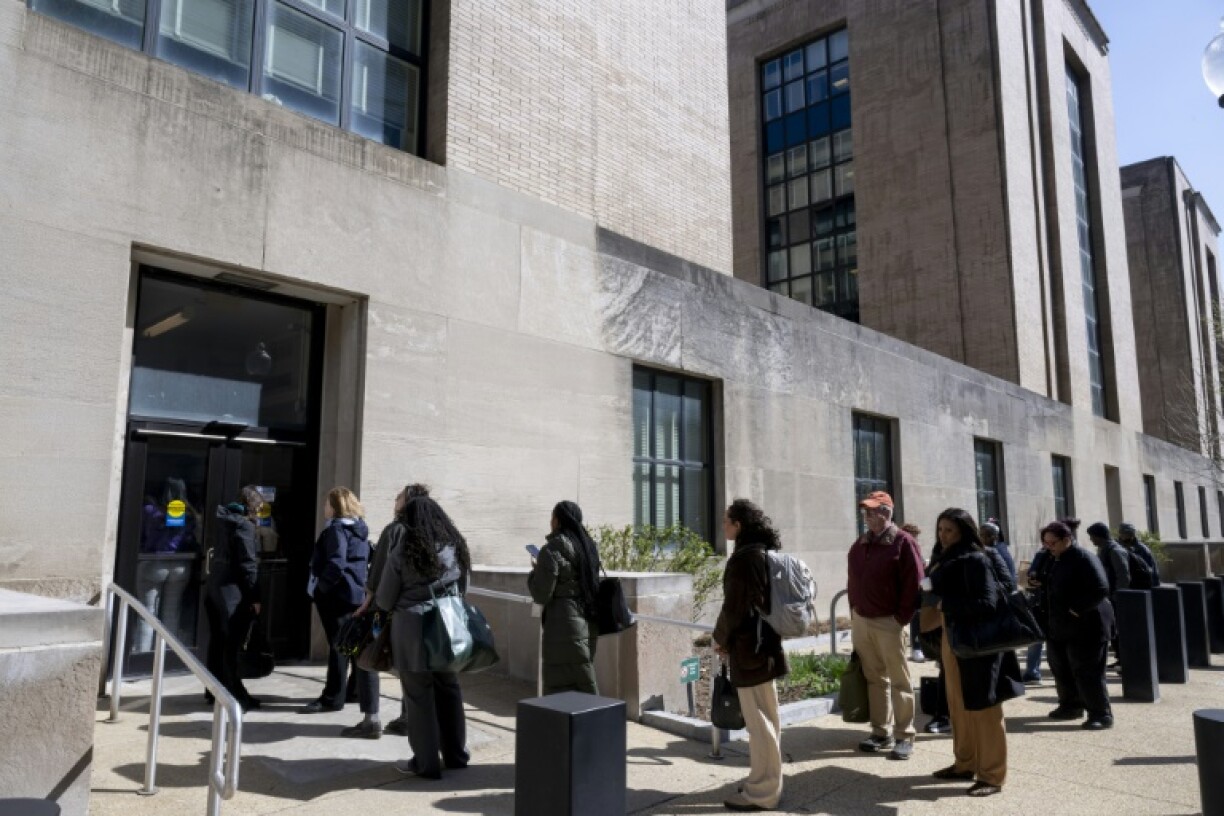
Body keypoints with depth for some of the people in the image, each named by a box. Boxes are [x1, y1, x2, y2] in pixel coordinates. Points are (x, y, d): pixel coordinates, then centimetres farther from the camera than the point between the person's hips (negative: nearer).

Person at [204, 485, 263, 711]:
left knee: (218, 642, 16)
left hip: (215, 587, 9)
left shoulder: (225, 520, 12)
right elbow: (248, 564, -17)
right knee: (231, 645, -5)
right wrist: (254, 596, -14)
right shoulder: (244, 526, -15)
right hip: (233, 591, -9)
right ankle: (233, 695, 0)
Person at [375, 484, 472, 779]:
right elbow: (464, 588, 11)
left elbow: (385, 599, -1)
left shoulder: (403, 550, -7)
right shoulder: (456, 546, 6)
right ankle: (456, 754, 25)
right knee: (449, 689, 15)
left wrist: (381, 603, 20)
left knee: (419, 695, 4)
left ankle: (426, 762, 12)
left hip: (413, 628, -5)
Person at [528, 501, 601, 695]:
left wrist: (535, 571, 4)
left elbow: (541, 595, -14)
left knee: (562, 689, 1)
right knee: (585, 686, 17)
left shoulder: (553, 549, -12)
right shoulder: (587, 546, 10)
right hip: (588, 624, 8)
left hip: (563, 627, -8)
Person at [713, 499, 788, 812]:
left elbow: (736, 605, -18)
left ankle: (762, 792, 8)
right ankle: (766, 781, 29)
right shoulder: (764, 551, 10)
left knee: (758, 720, -1)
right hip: (764, 642, 10)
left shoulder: (745, 557, -18)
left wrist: (720, 639, -3)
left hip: (748, 646, -10)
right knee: (766, 716, 17)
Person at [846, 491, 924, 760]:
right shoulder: (860, 544, 11)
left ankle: (904, 737, 9)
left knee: (899, 680, 2)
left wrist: (902, 617, -14)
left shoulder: (902, 541, -9)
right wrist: (853, 612, 10)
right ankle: (881, 732, 20)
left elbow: (914, 582, -13)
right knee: (874, 678, 11)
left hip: (887, 621, -6)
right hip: (861, 621, 6)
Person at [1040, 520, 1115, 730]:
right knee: (1061, 670, 17)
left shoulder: (1083, 558, -16)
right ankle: (1071, 706, 32)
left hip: (1085, 627, -9)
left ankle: (1101, 714, 5)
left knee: (1088, 673, -5)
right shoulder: (1051, 560, 11)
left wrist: (1077, 609, -23)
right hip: (1058, 626, 9)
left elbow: (1101, 589, -24)